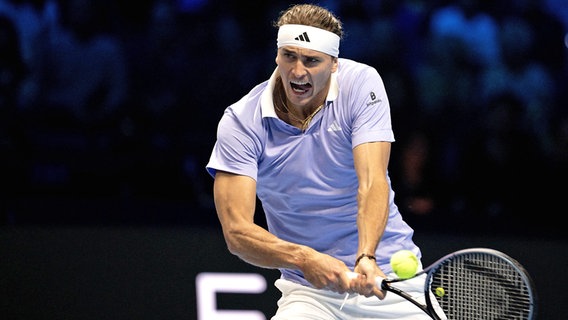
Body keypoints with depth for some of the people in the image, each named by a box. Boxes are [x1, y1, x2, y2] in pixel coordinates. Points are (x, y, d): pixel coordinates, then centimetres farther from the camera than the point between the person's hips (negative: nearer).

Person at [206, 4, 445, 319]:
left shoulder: (361, 83, -8)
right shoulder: (241, 122, -10)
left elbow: (373, 182, -19)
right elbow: (237, 230, -17)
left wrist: (366, 258, -36)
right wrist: (304, 258, -34)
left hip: (387, 272, 1)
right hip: (308, 290, -1)